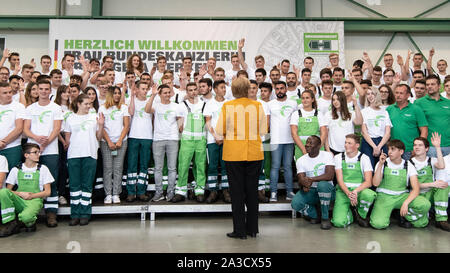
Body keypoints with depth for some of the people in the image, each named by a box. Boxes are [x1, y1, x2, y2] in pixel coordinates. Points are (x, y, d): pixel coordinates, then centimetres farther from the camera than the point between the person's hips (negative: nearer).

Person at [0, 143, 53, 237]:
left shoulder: (43, 169, 8)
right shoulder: (16, 170, 11)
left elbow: (47, 192, 5)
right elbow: (8, 190, 8)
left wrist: (31, 196, -10)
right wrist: (20, 194, -11)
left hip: (34, 201, -3)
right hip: (19, 200, 3)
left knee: (26, 216, -37)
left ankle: (30, 223, 3)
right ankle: (11, 224, -14)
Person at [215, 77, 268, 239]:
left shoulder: (227, 106, -8)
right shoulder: (258, 106, -1)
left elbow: (219, 131, -6)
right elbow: (263, 131, 2)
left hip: (233, 154, -2)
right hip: (254, 153, 3)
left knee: (237, 191, 6)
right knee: (252, 190, 13)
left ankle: (240, 230, 10)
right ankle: (252, 229, 22)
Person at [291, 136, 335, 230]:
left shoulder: (327, 155, -6)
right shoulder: (300, 160, 2)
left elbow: (330, 175, -19)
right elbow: (301, 179, -9)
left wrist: (311, 179, -30)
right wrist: (304, 184, -35)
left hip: (327, 190, -2)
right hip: (310, 191, 2)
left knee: (322, 185, -39)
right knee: (295, 203, -27)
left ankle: (325, 218, -17)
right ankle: (314, 215, 6)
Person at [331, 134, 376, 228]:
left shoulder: (364, 158, 1)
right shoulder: (338, 157, 3)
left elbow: (368, 182, -7)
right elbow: (340, 180, -5)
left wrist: (355, 191, -26)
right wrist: (349, 194, -23)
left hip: (359, 190, 0)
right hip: (343, 191, 0)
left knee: (369, 195, -37)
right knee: (338, 222, -22)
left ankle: (361, 215, -4)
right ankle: (350, 214, 15)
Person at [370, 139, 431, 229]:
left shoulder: (408, 166, 1)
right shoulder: (382, 164, 0)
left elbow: (416, 189, -9)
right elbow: (375, 183, -13)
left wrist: (406, 203, -25)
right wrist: (380, 164, -20)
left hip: (402, 196, 2)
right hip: (384, 196, -2)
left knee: (425, 204, -27)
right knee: (378, 224, -27)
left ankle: (406, 216, 3)